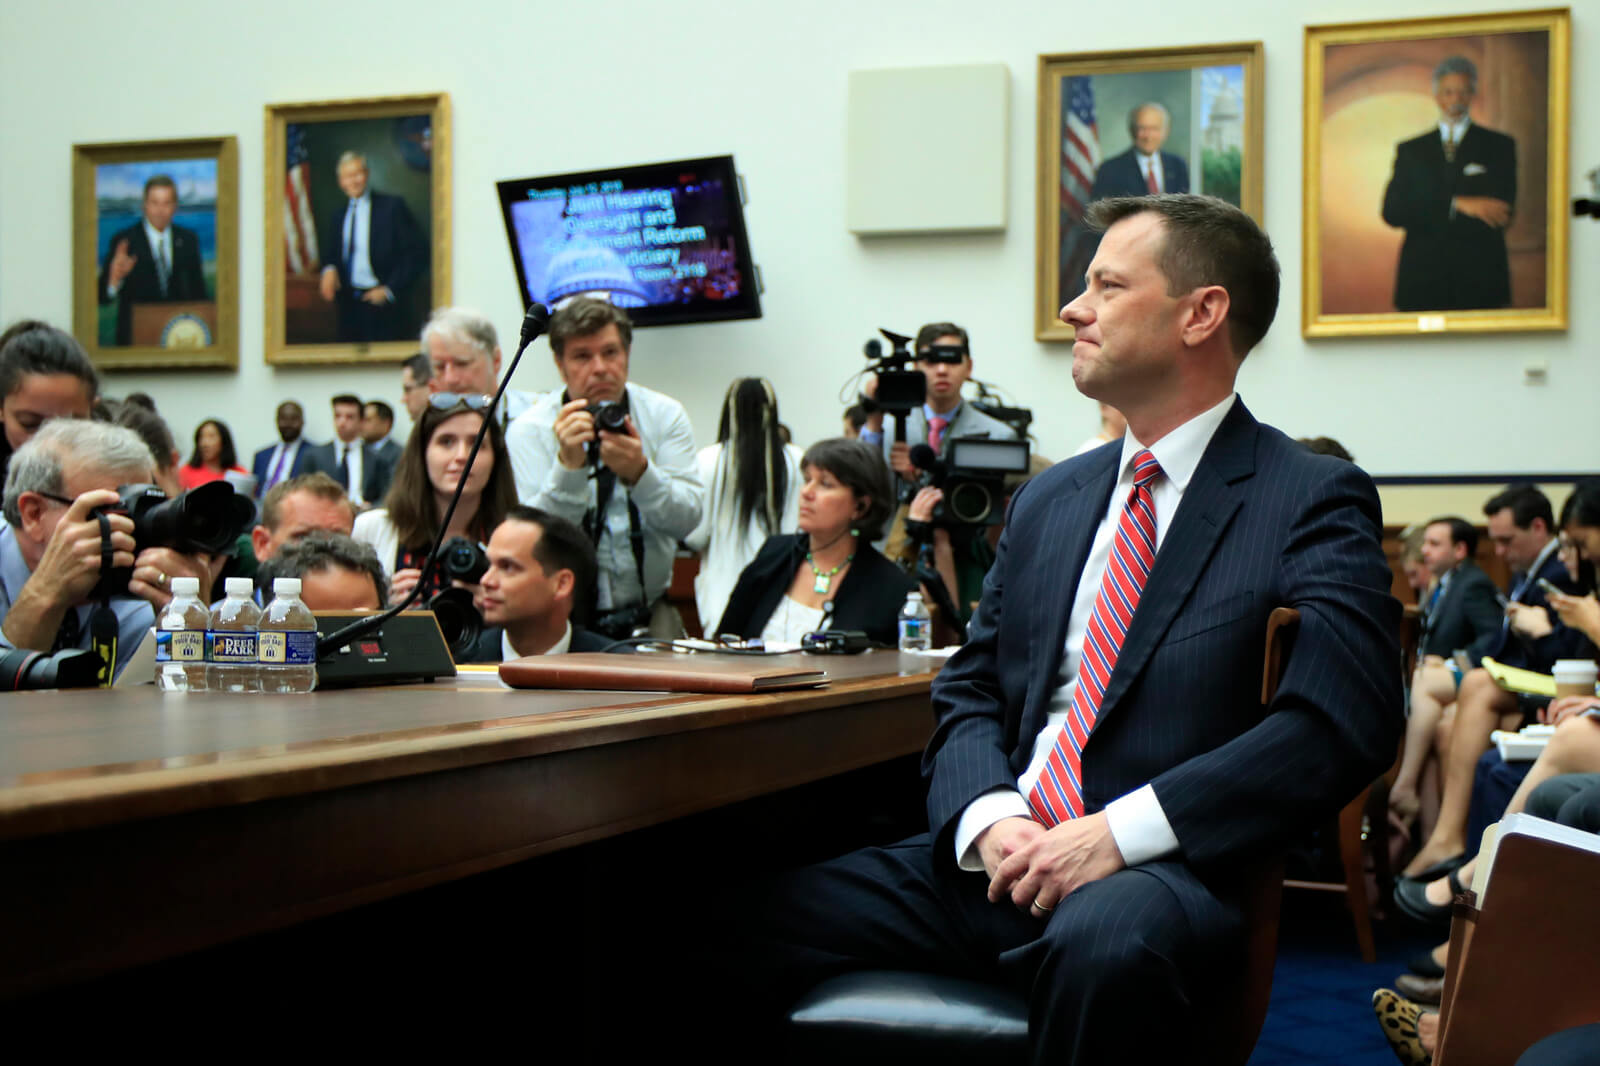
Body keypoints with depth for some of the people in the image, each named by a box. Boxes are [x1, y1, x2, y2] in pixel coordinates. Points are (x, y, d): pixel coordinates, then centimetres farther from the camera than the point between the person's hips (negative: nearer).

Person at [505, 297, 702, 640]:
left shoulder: (665, 415, 5)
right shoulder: (529, 430, -2)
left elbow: (688, 518, -6)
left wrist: (640, 474, -24)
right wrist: (568, 465, -26)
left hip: (647, 611, 1)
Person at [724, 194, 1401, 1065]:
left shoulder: (1315, 503, 0)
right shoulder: (1049, 501, 20)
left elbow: (1343, 724, -13)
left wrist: (1117, 834, -19)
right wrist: (987, 817, -5)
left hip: (1163, 870, -5)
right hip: (997, 860, 6)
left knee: (1105, 939, -40)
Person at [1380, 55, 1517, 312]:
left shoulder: (1499, 146, 10)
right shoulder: (1410, 151, 15)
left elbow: (1500, 217, -1)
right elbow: (1392, 213, 0)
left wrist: (1426, 218, -4)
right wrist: (1456, 205, -12)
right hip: (1421, 283, 1)